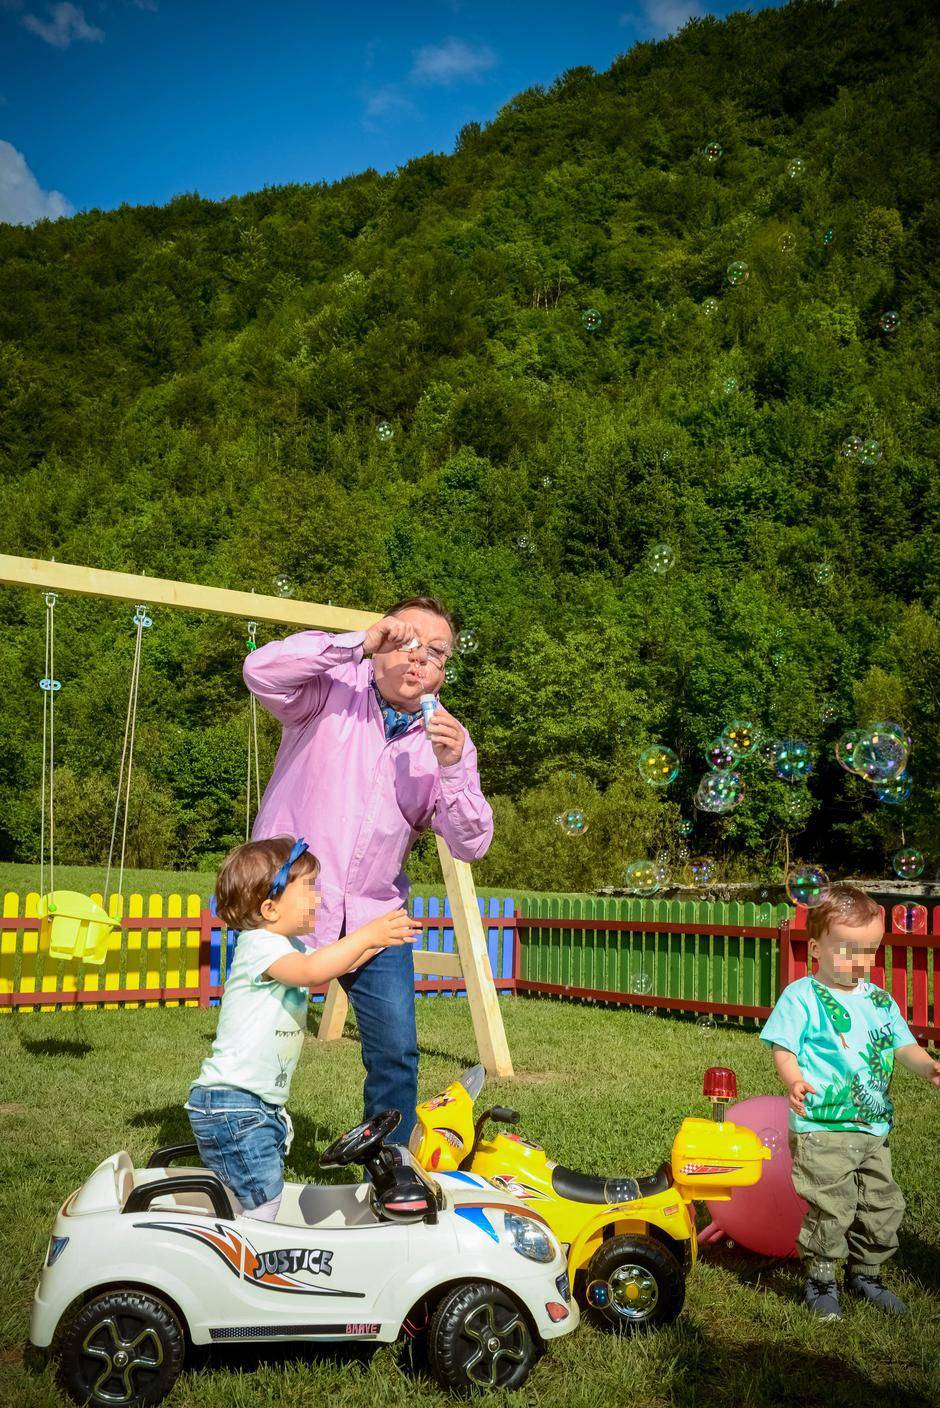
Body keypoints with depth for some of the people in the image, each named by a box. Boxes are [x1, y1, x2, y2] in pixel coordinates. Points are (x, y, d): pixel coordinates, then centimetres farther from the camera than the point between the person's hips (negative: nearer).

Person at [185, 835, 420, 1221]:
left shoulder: (289, 946, 15)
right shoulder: (259, 944, -18)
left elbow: (331, 970, 29)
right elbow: (310, 971, -36)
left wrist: (376, 943, 19)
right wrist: (365, 935, -32)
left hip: (264, 1103, 10)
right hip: (231, 1104, -10)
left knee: (265, 1190, 14)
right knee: (263, 1200, -10)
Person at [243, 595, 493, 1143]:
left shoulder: (448, 738, 2)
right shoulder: (333, 690, -7)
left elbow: (471, 844, -6)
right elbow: (261, 670, -27)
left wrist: (452, 768, -23)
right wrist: (360, 642, -29)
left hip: (373, 917, 3)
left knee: (397, 1052, 2)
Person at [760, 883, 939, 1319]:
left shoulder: (880, 1000, 10)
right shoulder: (802, 997, -9)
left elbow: (902, 1045, 8)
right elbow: (783, 1050, -12)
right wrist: (794, 1080, -31)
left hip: (873, 1127, 7)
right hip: (821, 1127, -6)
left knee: (882, 1206, 15)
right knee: (830, 1207, -3)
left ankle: (865, 1275, 35)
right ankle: (820, 1281, 17)